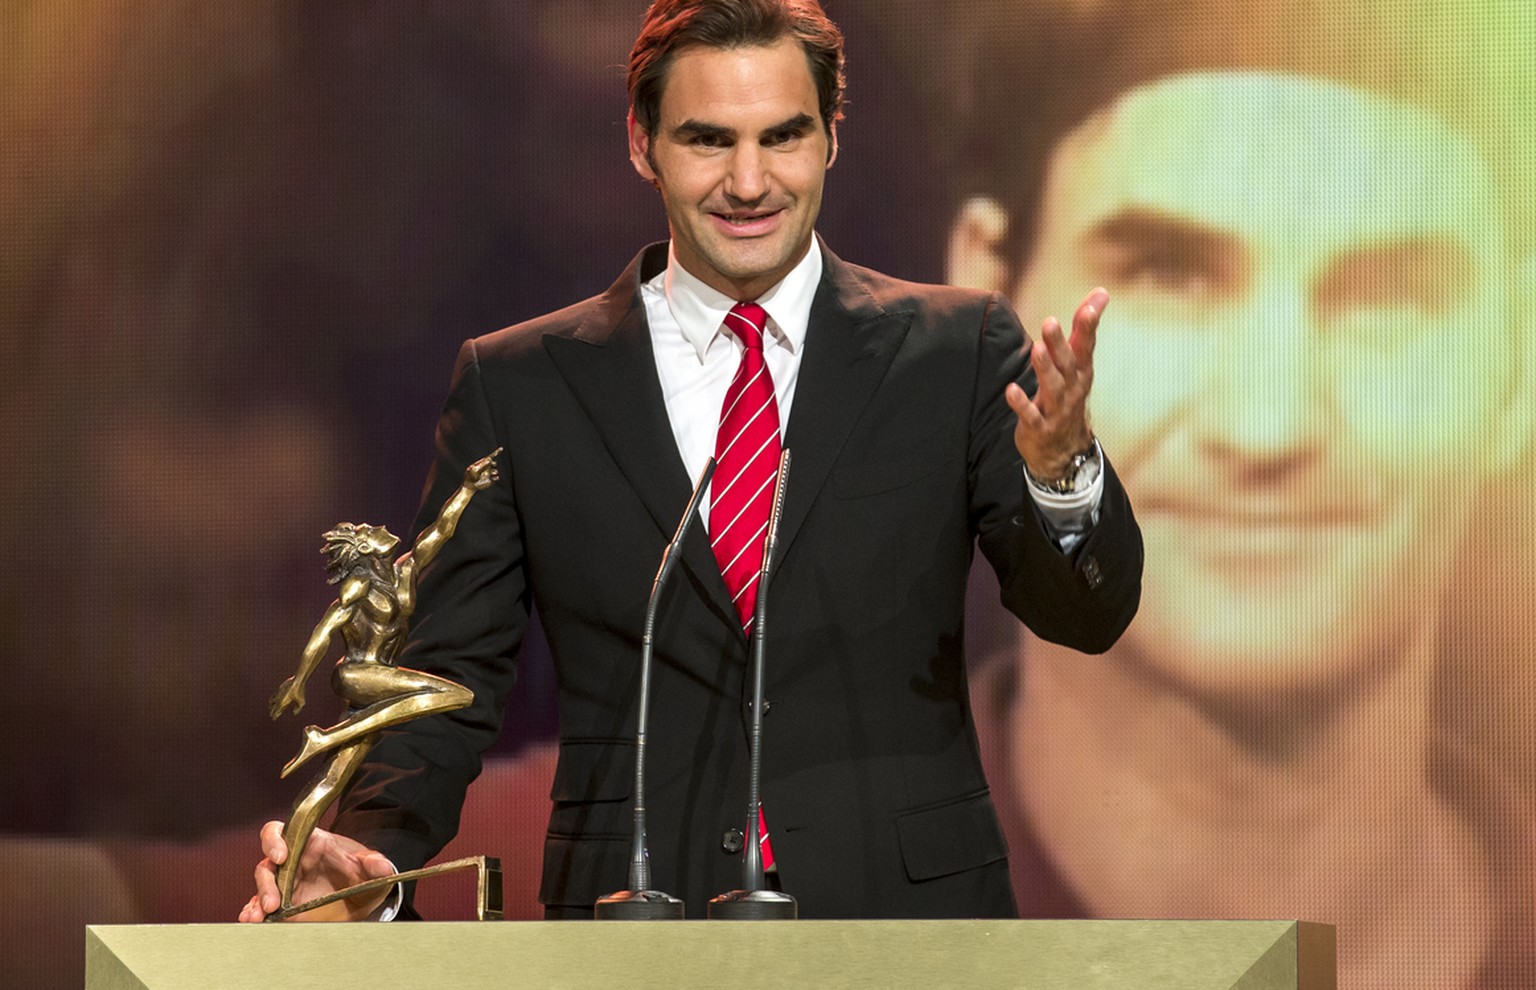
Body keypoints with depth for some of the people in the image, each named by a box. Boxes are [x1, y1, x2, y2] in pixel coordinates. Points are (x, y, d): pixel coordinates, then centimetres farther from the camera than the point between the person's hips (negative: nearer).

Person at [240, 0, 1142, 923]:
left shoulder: (958, 351, 2)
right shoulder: (520, 387, 4)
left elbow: (1090, 615, -6)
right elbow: (452, 676, 4)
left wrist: (1063, 472, -27)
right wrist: (369, 849, -15)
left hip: (906, 914, 0)